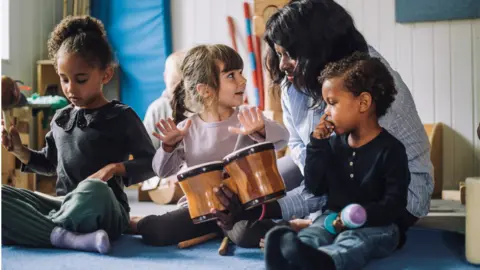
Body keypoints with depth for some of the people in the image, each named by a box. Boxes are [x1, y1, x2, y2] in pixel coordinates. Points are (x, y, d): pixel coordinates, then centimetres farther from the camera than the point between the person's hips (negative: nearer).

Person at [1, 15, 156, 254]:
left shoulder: (121, 117, -1)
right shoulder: (61, 118, 15)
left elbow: (151, 163, 0)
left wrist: (116, 168, -17)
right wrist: (20, 151, 11)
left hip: (105, 213, -5)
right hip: (64, 206, 5)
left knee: (93, 190, -41)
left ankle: (38, 229, -16)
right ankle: (66, 237, -31)